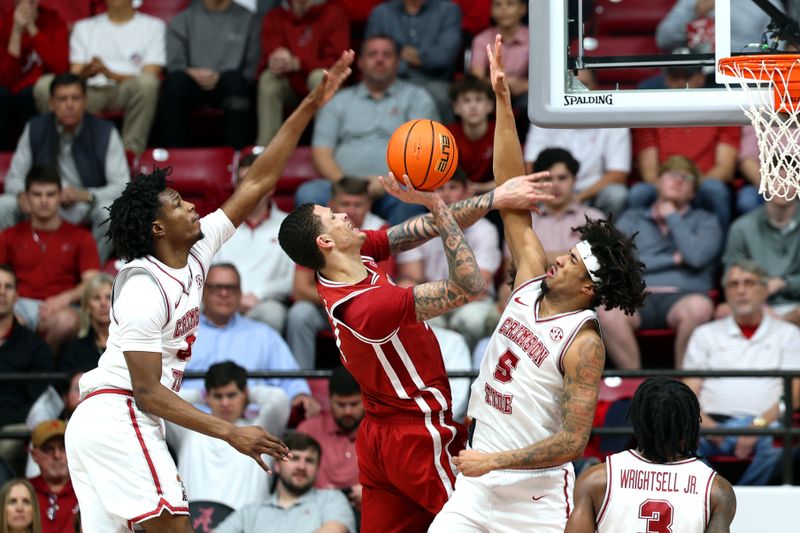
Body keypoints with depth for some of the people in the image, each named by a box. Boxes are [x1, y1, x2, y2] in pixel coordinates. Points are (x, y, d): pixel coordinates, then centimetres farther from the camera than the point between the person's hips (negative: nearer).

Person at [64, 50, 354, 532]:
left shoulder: (195, 257, 9)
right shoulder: (144, 290, -16)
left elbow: (258, 182, 12)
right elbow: (148, 391, -19)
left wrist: (310, 107, 9)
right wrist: (231, 433, -24)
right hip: (119, 416, -10)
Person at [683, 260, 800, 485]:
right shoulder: (706, 334, 24)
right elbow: (688, 392, 14)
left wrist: (759, 425, -12)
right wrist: (705, 424, -9)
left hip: (765, 424, -1)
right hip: (713, 422, 1)